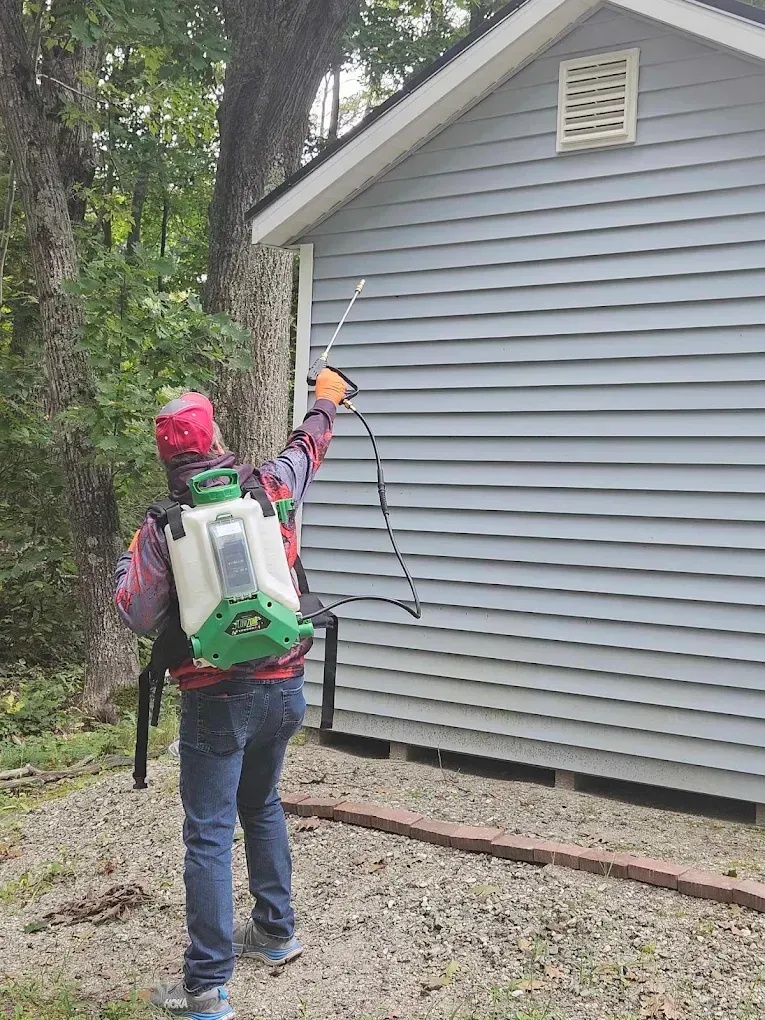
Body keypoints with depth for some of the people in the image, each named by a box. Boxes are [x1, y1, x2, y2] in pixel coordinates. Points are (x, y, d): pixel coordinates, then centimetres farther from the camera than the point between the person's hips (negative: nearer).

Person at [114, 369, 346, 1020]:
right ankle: (276, 932, 37)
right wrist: (326, 400, 39)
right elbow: (308, 447, 20)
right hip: (283, 686, 4)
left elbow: (139, 617, -11)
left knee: (209, 834, 2)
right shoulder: (270, 487, 0)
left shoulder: (162, 525, -9)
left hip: (215, 699, -4)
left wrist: (127, 560, 8)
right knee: (262, 805, 24)